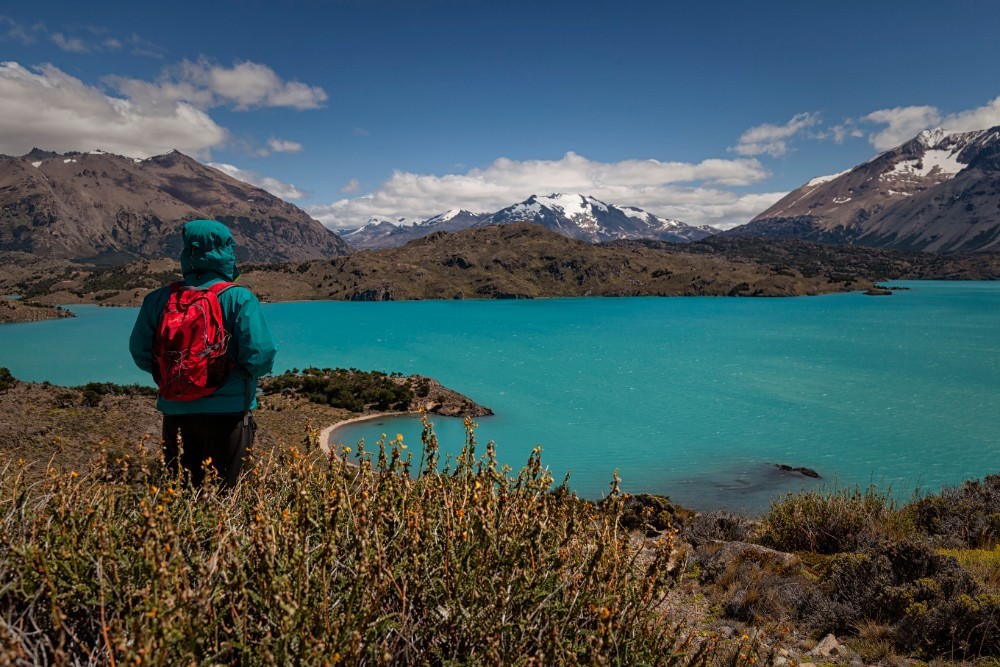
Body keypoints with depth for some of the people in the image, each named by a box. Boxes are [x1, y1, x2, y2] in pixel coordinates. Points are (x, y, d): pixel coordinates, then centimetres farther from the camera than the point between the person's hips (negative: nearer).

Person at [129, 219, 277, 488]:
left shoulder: (158, 299, -1)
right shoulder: (239, 299, -14)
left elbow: (140, 353, 3)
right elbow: (259, 357, -20)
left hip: (175, 412, 4)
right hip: (227, 412, -4)